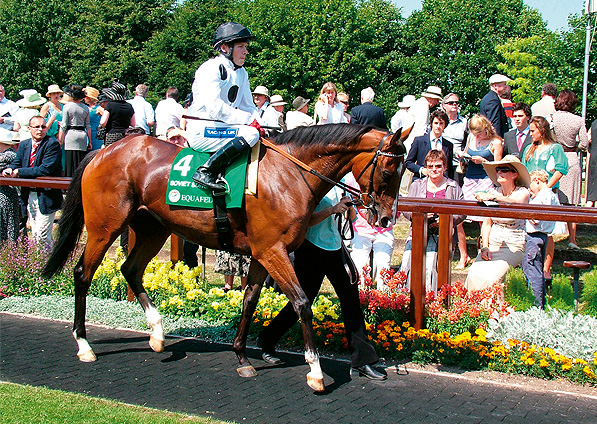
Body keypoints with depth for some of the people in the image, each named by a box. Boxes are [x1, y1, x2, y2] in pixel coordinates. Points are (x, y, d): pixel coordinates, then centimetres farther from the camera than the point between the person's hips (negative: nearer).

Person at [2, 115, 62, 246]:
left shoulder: (52, 144, -11)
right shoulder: (23, 145, 11)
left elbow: (45, 170, -19)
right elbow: (16, 163, 11)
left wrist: (19, 172, -16)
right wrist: (9, 170, -14)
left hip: (45, 196, -6)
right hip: (29, 195, 7)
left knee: (42, 235, -8)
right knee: (35, 234, 14)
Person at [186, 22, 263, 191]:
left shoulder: (242, 73, 16)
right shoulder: (211, 68, -11)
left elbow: (249, 106, 17)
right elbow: (214, 108, -23)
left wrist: (261, 123, -4)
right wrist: (248, 120, -23)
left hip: (222, 127, 9)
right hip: (201, 132, -9)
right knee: (251, 133, -27)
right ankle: (206, 172, -26)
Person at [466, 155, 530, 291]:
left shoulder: (522, 192, -3)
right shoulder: (492, 192, 8)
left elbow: (516, 204, -29)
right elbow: (486, 223, 9)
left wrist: (493, 197, -44)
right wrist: (484, 247, -6)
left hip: (514, 245, -4)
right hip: (493, 243, 4)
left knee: (491, 276, -27)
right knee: (474, 274, -23)